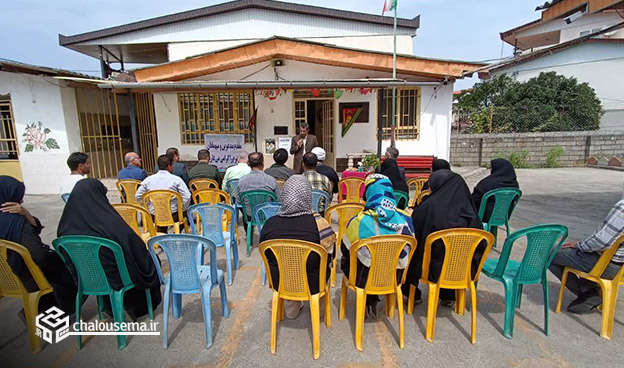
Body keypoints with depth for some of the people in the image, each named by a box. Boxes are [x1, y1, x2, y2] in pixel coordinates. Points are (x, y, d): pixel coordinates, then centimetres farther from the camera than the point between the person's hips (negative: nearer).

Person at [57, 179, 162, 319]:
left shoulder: (66, 226, -13)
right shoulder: (112, 223, -31)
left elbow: (69, 260, 3)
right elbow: (138, 251, -20)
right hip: (115, 279, -6)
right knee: (151, 260, 23)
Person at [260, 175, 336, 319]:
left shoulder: (270, 224, -18)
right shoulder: (319, 224, -23)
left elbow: (266, 255, 0)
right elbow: (330, 256, -7)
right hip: (312, 285, -1)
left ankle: (291, 308, 41)